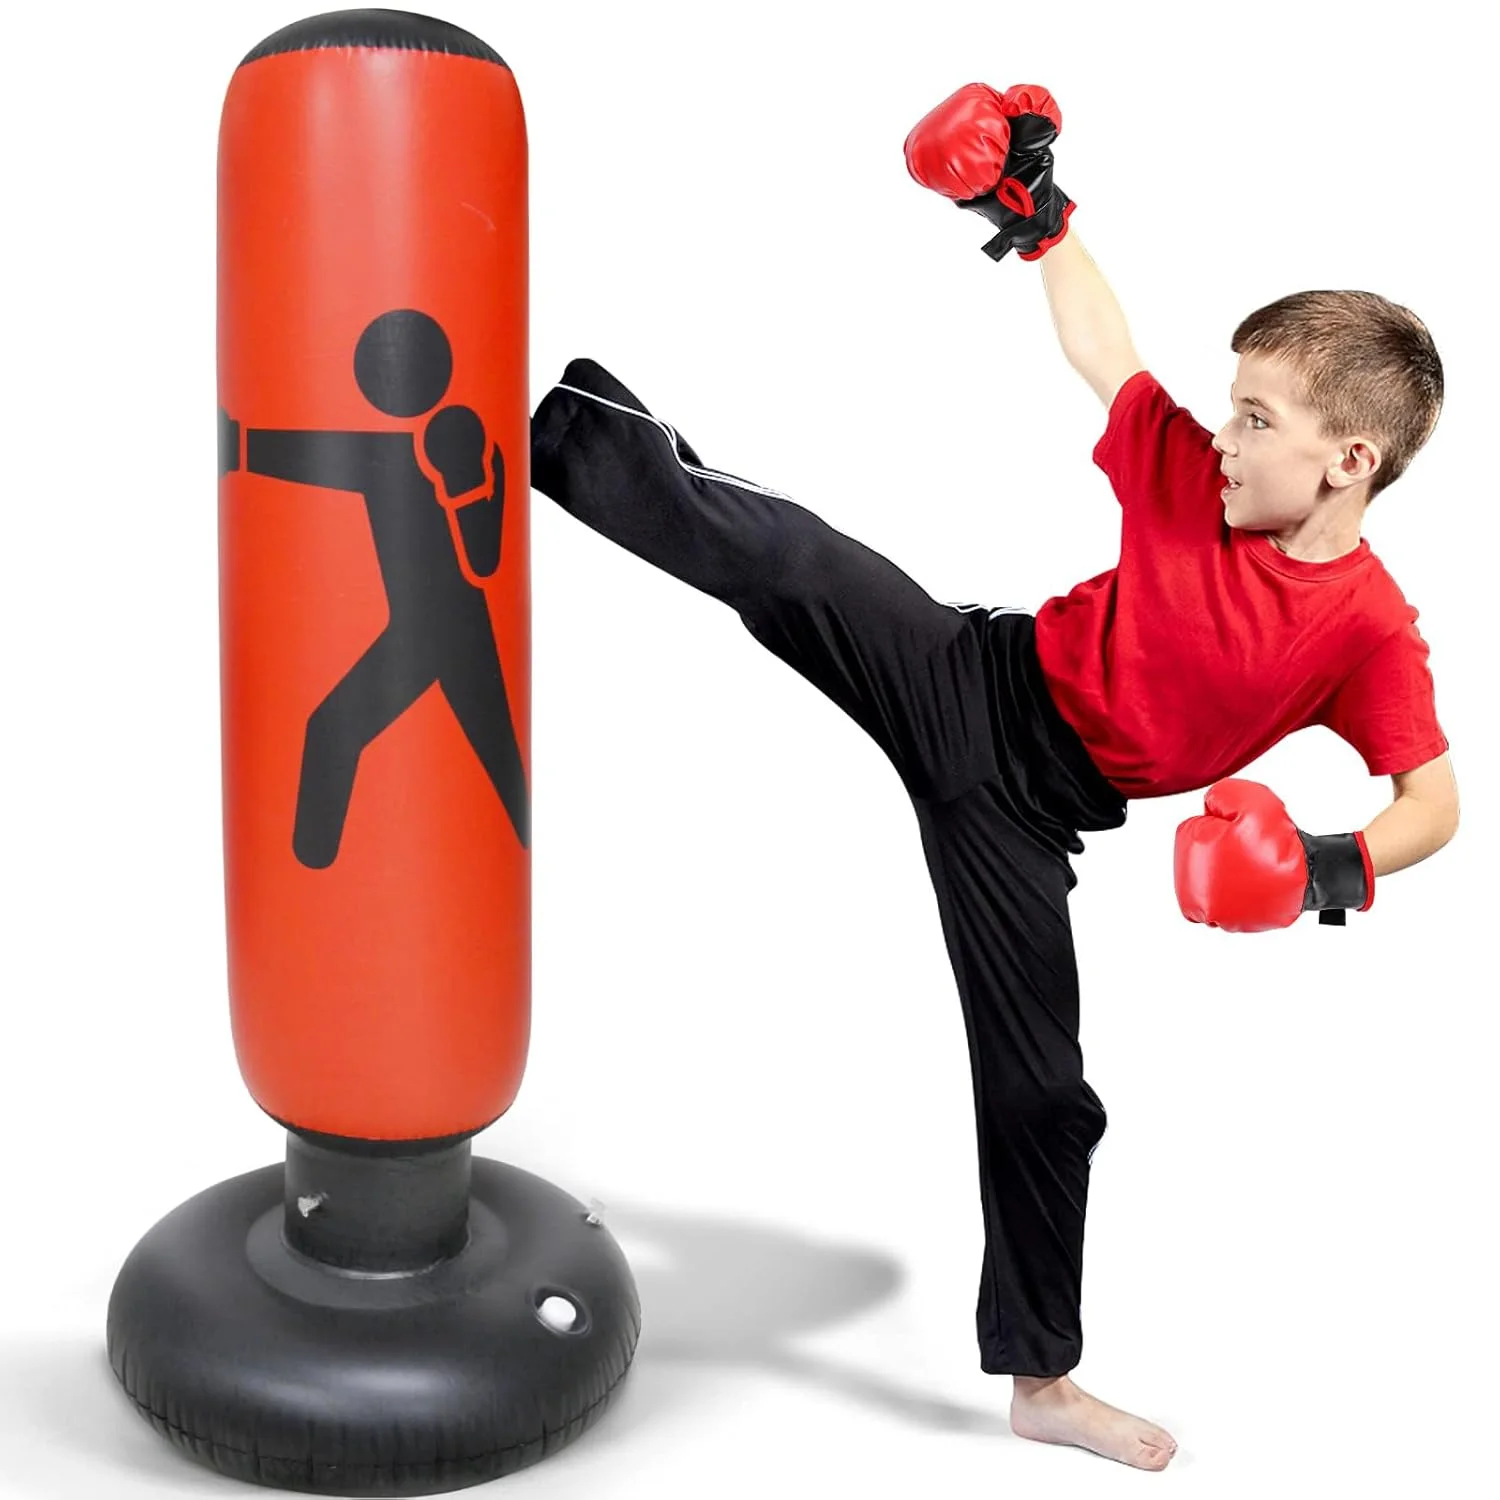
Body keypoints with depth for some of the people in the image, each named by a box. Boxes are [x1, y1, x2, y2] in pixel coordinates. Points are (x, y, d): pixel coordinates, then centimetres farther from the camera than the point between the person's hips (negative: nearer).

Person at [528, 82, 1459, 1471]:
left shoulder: (1371, 629, -14)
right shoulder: (1192, 472, -6)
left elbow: (1434, 800, -16)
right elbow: (1099, 350, 9)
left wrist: (1342, 864, -35)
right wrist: (1038, 212, 1)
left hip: (1028, 807, -1)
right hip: (969, 681, 2)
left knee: (1041, 1087, 5)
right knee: (753, 544, -20)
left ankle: (1041, 1379, 23)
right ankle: (512, 423, -5)